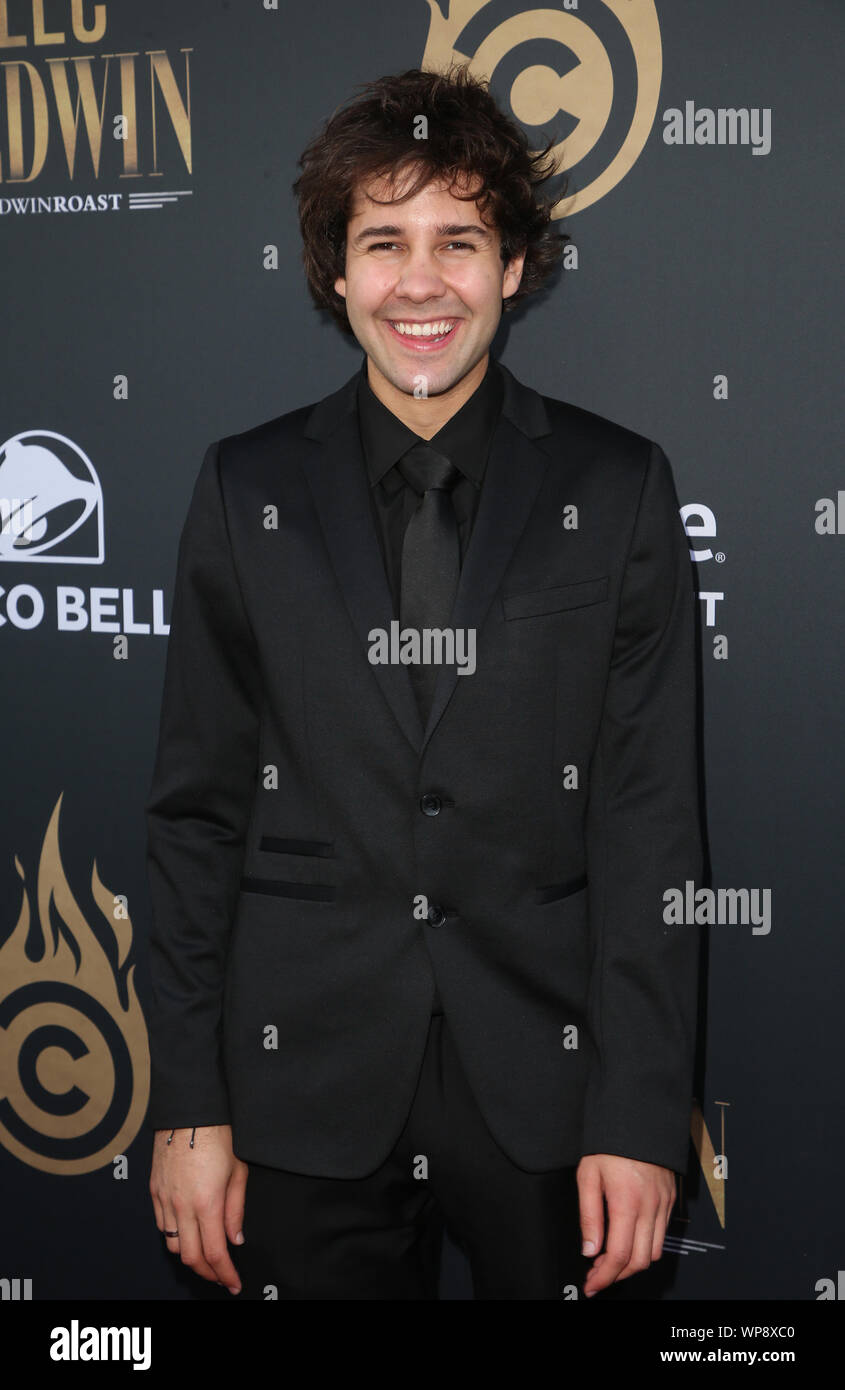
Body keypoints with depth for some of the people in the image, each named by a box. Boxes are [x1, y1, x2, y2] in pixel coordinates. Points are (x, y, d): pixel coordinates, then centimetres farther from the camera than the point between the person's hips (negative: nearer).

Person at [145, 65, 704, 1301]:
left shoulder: (617, 488, -2)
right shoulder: (247, 490, 1)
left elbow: (651, 816, -3)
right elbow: (198, 810, 2)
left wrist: (640, 1111, -8)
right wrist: (189, 1106, 0)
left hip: (544, 1087, 0)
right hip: (308, 1093, 1)